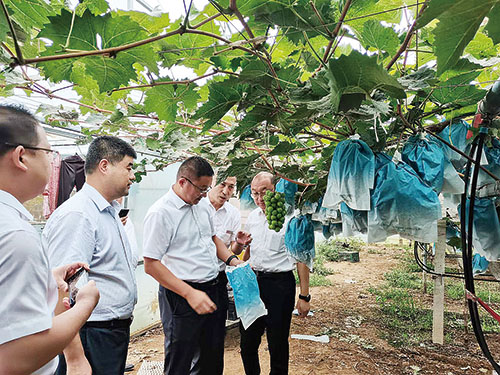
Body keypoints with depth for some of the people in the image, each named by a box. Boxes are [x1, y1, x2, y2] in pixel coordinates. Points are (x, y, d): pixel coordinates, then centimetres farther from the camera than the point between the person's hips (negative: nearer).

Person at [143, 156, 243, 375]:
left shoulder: (202, 205, 6)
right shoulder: (160, 213, -17)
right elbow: (151, 265, -18)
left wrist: (232, 260, 4)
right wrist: (191, 294, -23)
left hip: (212, 290, 7)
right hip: (181, 297, -7)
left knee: (214, 354, 20)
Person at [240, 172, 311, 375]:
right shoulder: (252, 217, 8)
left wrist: (304, 296, -8)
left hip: (280, 284, -5)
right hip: (253, 281, 5)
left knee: (277, 343, 8)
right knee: (247, 341, 15)